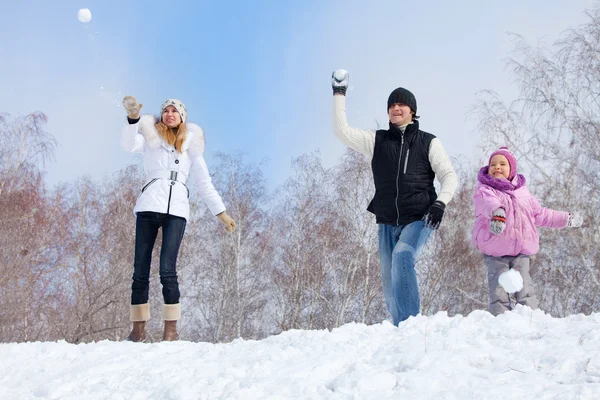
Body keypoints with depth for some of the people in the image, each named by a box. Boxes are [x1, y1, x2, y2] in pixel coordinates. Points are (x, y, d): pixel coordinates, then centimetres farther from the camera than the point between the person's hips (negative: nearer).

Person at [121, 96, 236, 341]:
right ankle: (138, 328, 3)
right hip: (149, 207, 0)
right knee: (140, 270, -2)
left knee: (167, 270, -14)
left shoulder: (190, 144, 21)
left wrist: (221, 212, 15)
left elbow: (204, 183, 22)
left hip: (177, 210, 0)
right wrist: (133, 119, -23)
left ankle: (171, 328, -9)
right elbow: (128, 144, -6)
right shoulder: (150, 139, 16)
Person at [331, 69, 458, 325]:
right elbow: (342, 131, 4)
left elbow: (449, 175, 2)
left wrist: (440, 203, -15)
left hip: (419, 218, -4)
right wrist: (339, 95, 1)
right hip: (388, 222, 4)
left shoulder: (428, 142, 6)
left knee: (402, 256, -31)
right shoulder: (377, 141, 12)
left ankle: (410, 322, -34)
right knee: (390, 286, 1)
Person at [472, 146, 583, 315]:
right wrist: (497, 212, -52)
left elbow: (540, 214, 25)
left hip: (521, 250, 3)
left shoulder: (522, 192, 13)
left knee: (524, 288, -2)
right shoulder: (484, 189, -3)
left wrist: (566, 219, 28)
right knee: (499, 291, -4)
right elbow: (488, 202, -28)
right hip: (495, 252, -3)